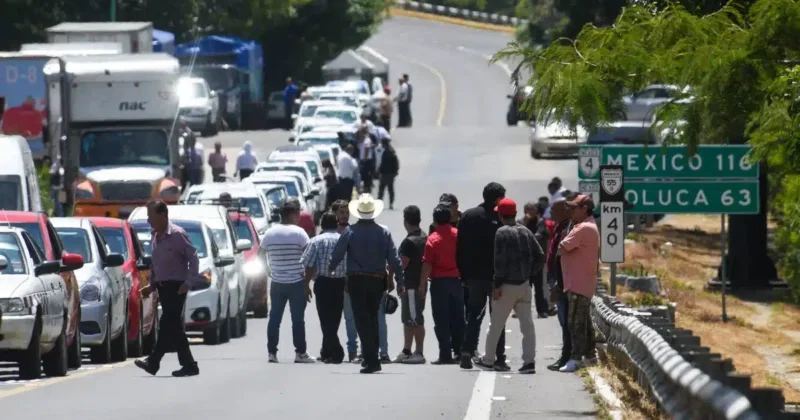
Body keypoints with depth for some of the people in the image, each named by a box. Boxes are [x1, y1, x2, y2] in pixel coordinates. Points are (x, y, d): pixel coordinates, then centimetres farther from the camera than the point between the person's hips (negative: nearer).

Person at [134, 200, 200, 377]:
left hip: (176, 286, -9)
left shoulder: (177, 235, -12)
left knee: (167, 325, -11)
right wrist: (152, 284, 13)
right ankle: (189, 365, 10)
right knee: (174, 327, 7)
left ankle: (153, 362, -15)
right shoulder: (155, 237, 12)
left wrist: (189, 282, -18)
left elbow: (193, 258, -13)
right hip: (163, 286, 9)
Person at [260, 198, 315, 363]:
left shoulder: (270, 233, 4)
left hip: (277, 282, 4)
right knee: (298, 319, 1)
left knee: (274, 318, 7)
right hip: (297, 282, -4)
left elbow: (261, 254, 11)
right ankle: (300, 353, 2)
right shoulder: (299, 233, -9)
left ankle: (272, 352, 5)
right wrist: (307, 283, -7)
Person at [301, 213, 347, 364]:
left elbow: (309, 266, -6)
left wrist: (306, 284, 2)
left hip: (323, 283, -3)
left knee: (326, 319, -1)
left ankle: (335, 353, -12)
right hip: (341, 283, 3)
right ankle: (327, 351, 26)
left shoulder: (316, 241, -2)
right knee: (334, 319, 15)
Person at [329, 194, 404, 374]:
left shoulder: (350, 231, -7)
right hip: (378, 280, 3)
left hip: (357, 281, -3)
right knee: (373, 320, 18)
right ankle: (372, 357, 22)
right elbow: (394, 259, -1)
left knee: (363, 321, -2)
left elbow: (336, 256, -5)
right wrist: (400, 281, 5)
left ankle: (371, 360, -11)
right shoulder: (384, 232, -1)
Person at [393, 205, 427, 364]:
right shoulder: (424, 238, 10)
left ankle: (419, 353, -3)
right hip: (420, 283, 9)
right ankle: (406, 351, 22)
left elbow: (402, 264, -19)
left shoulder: (409, 242, -19)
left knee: (415, 320, -5)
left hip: (411, 284, -9)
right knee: (408, 319, 16)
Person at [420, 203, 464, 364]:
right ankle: (459, 351, 16)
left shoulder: (433, 239, -12)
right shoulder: (458, 235, 0)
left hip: (439, 282, -4)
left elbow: (427, 265, -14)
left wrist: (422, 285, -8)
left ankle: (445, 355, -2)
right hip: (456, 280, 4)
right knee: (457, 319, 12)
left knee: (441, 321, 0)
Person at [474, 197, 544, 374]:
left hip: (508, 286, -5)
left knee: (496, 324, 7)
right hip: (524, 285, 5)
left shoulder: (502, 232, -12)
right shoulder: (526, 232, 7)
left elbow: (500, 260, -17)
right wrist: (531, 275, 11)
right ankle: (529, 361, -5)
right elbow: (540, 256, 7)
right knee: (527, 323, 2)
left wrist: (497, 284, -13)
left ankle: (488, 360, 15)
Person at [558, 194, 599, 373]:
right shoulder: (590, 227, 16)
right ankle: (589, 354, 25)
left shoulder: (583, 228, -18)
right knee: (583, 320, 17)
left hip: (578, 284, -11)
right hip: (583, 282, 11)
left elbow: (562, 249, -19)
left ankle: (576, 358, -12)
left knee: (576, 322, -10)